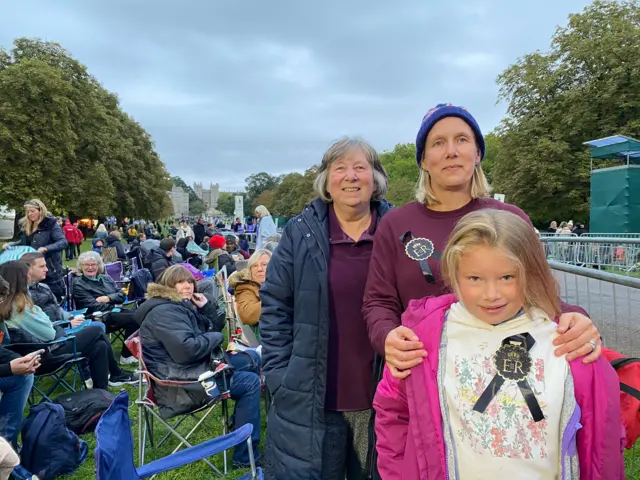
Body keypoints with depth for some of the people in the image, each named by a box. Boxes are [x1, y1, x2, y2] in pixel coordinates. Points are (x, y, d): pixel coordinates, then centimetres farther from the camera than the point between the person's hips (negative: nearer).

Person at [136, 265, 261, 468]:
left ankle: (241, 415, 21)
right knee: (251, 382, -10)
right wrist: (217, 337, -13)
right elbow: (187, 349, -29)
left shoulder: (183, 306, 15)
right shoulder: (164, 311, -16)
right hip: (179, 385, -11)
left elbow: (215, 327, 19)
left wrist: (206, 306, 2)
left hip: (189, 372, 11)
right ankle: (246, 456, -6)